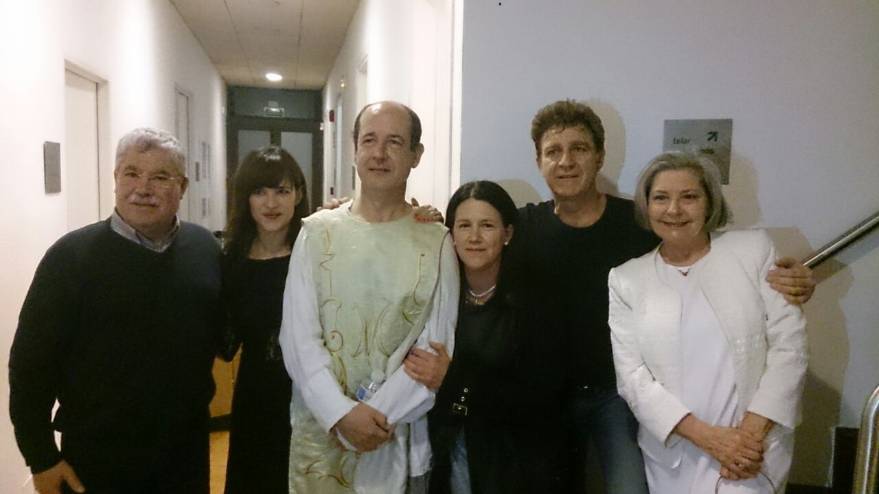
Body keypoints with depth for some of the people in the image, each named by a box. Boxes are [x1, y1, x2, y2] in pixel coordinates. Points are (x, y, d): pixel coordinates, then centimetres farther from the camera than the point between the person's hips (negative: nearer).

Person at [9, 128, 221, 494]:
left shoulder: (205, 248, -1)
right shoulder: (71, 255, -11)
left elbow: (224, 332, 10)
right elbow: (31, 362, -8)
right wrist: (41, 457, -7)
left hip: (188, 449, 3)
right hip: (97, 460, -3)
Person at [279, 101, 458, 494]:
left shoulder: (436, 242, -4)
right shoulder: (317, 232, -1)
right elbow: (297, 336, -5)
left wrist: (377, 414, -14)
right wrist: (341, 413, -14)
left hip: (399, 439, 0)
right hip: (319, 431, 1)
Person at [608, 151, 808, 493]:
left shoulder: (754, 248, -1)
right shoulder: (625, 279, -1)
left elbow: (789, 344, -4)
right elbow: (631, 376, -5)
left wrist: (753, 431, -12)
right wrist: (706, 435, -14)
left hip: (754, 451, -1)